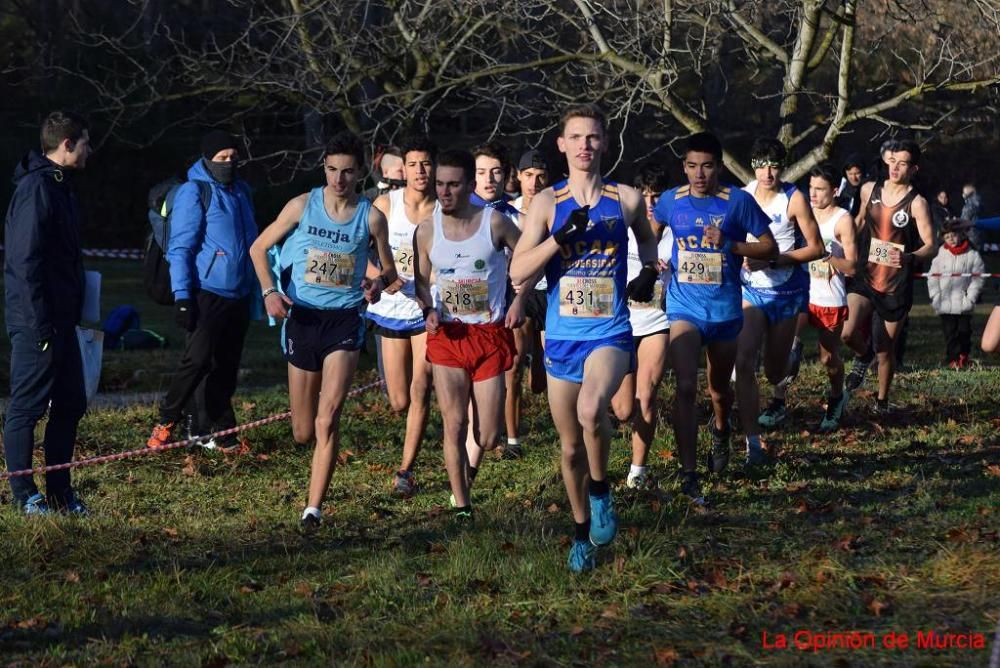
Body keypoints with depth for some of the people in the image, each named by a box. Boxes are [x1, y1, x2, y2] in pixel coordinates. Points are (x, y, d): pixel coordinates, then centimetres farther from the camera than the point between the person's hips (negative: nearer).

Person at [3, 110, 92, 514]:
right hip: (37, 322, -10)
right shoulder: (36, 188, -16)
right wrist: (39, 324, -22)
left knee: (70, 405, 13)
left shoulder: (60, 186, 15)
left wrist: (71, 315, 17)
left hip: (60, 319, 10)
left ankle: (59, 492, 20)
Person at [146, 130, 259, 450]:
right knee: (198, 359, -15)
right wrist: (182, 296, -16)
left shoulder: (241, 191, 15)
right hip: (207, 293, -7)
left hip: (239, 295, 7)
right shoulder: (193, 192, -7)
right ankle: (167, 423, -2)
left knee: (226, 368, 9)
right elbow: (180, 248, -10)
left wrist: (257, 289, 21)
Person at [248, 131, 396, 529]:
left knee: (328, 416, -19)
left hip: (345, 321, -2)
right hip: (303, 318, 2)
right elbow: (259, 247, 8)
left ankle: (314, 508, -16)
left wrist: (379, 283, -14)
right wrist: (270, 291, -8)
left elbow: (390, 270, 10)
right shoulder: (303, 206, 0)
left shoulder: (371, 217, -1)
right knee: (303, 433, 7)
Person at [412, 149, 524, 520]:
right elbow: (421, 280, 11)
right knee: (454, 425, -7)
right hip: (447, 336, 1)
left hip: (490, 335, -1)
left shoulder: (494, 222, -7)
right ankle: (461, 505, 6)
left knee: (488, 438, 0)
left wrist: (519, 300, -5)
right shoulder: (426, 231, -1)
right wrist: (428, 312, -8)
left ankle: (470, 464, 35)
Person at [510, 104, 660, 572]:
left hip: (610, 334, -2)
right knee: (570, 447, 10)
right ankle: (583, 532, 31)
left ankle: (600, 490, -6)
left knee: (591, 410, -32)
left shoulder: (627, 199, 2)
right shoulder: (547, 202, 0)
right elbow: (518, 274, -9)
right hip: (561, 336, 2)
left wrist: (649, 270, 4)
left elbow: (646, 238, 24)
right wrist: (561, 235, -19)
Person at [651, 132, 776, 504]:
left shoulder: (738, 202, -6)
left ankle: (721, 431, 52)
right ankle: (688, 474, -18)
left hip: (724, 309, 0)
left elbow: (770, 249, -5)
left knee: (718, 389, 17)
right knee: (685, 387, -18)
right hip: (684, 307, 0)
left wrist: (729, 244, -19)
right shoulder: (670, 201, 1)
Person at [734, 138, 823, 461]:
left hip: (786, 289, -2)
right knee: (743, 363, -17)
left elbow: (816, 248, -14)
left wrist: (771, 261, -21)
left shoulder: (793, 199, -14)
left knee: (775, 370, 13)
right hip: (751, 288, 2)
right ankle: (753, 443, -16)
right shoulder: (743, 195, -2)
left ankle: (779, 398, 52)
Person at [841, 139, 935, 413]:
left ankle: (882, 401, 27)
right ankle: (863, 357, 15)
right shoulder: (869, 190, 2)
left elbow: (930, 246, -17)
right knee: (848, 333, -19)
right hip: (865, 279, 3)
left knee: (886, 351, 6)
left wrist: (910, 258, -36)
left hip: (897, 287, -3)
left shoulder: (917, 203, -11)